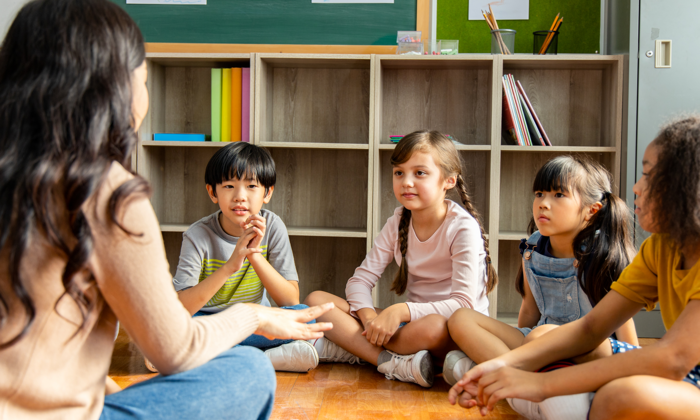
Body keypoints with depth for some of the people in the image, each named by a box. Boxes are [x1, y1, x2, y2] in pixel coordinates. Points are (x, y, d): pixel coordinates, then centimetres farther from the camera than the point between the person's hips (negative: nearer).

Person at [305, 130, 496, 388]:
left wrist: (401, 311, -31)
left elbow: (464, 304, -21)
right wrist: (369, 317, -21)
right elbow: (360, 280, 1)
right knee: (317, 300, -10)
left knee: (431, 327, -43)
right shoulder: (398, 222, 3)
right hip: (412, 320, 6)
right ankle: (395, 363, -27)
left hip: (459, 330, -6)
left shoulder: (463, 228, -14)